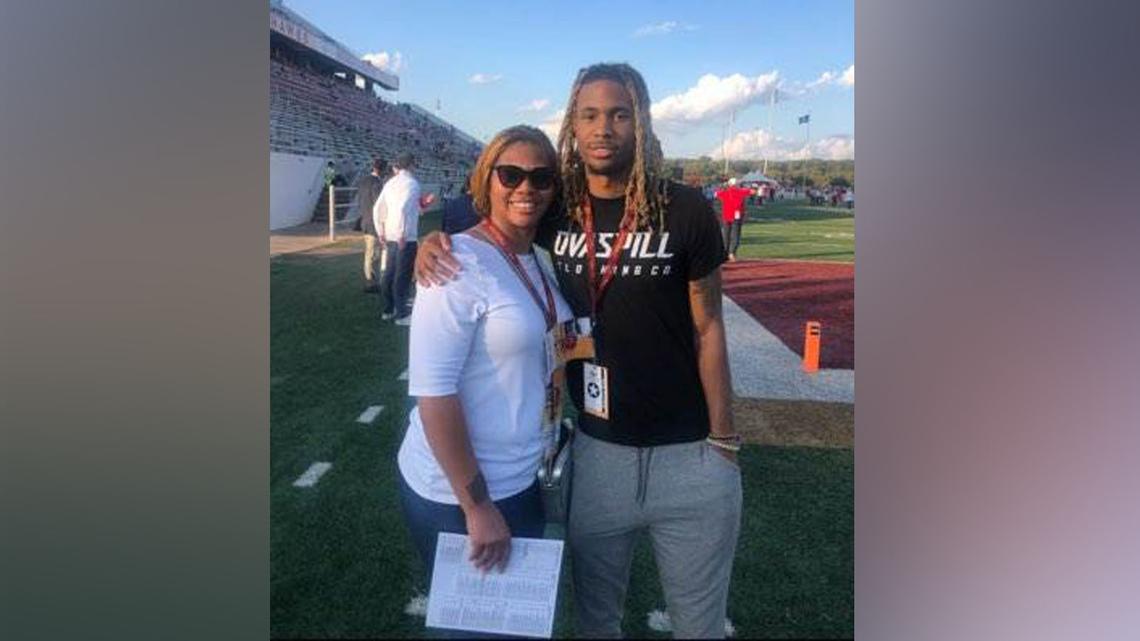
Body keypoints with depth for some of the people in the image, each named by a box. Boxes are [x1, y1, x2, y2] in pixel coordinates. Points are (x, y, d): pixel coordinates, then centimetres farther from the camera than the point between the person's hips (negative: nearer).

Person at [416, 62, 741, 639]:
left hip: (688, 459, -2)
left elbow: (707, 328, -4)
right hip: (596, 452, 2)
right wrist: (436, 240, -8)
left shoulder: (685, 211, -9)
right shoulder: (554, 212, -1)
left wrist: (722, 444, -3)